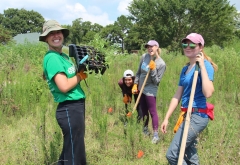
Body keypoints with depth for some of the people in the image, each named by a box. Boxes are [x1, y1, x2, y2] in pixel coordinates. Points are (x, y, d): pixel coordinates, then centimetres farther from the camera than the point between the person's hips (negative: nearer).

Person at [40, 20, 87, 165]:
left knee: (71, 150, 21)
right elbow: (64, 86, -25)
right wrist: (81, 75, -9)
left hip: (77, 106, 10)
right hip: (69, 109, -10)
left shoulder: (63, 55, 13)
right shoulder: (52, 58, -16)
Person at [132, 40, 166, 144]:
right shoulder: (144, 56, -4)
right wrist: (135, 85, 5)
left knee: (152, 112, -5)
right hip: (141, 88, 6)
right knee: (144, 111, 17)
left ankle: (156, 135, 1)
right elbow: (138, 72, 7)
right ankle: (145, 130, 33)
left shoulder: (161, 64, -17)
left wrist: (153, 69, -26)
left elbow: (156, 81, -16)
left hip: (150, 90, -6)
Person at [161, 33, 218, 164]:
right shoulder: (185, 69, 13)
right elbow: (177, 96, 14)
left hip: (198, 116, -9)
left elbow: (208, 93, -26)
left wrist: (202, 65, -22)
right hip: (188, 115, 9)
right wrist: (166, 118, 12)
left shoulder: (205, 65, -11)